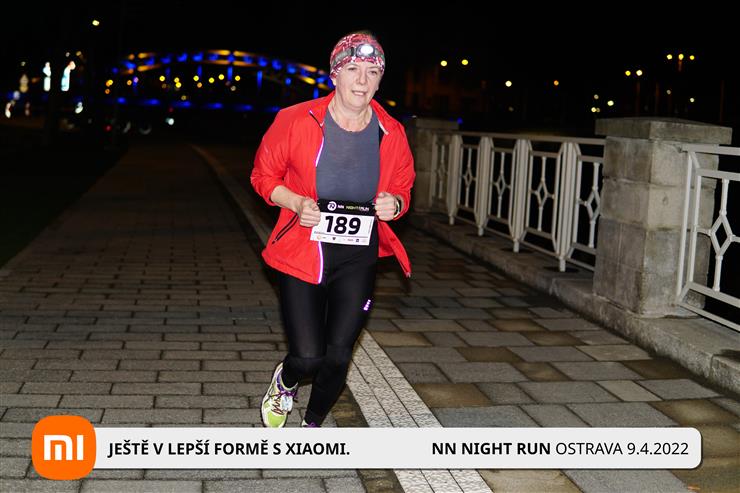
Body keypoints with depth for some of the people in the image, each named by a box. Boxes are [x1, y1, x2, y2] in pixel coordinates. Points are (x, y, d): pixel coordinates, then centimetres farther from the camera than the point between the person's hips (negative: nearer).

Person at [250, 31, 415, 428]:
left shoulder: (391, 134, -1)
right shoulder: (295, 121, -9)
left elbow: (402, 190, 13)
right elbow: (263, 175, 3)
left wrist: (394, 203, -11)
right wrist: (296, 202, -16)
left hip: (357, 260, 2)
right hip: (301, 256, -2)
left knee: (338, 357, 4)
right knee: (307, 357, -6)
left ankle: (311, 428, 32)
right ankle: (285, 383, 33)